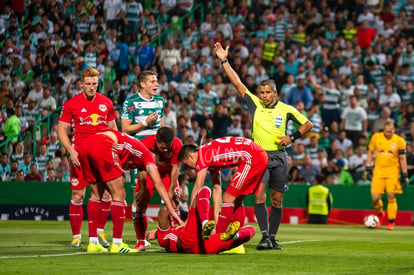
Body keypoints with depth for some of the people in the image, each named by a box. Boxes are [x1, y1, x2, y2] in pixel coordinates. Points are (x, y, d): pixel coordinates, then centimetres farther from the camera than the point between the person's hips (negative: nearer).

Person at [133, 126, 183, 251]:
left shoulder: (177, 145, -27)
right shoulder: (146, 143, -29)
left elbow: (175, 168, -18)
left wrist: (171, 192, -17)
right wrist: (143, 189, -20)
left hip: (167, 174, 0)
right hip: (149, 173, 0)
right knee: (140, 206, -8)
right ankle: (141, 242, 1)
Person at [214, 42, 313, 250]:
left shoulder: (286, 110, 1)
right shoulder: (255, 104, 2)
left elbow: (307, 124, 11)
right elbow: (237, 83, 2)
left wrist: (292, 137, -3)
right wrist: (224, 61, -1)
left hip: (279, 157, 0)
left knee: (276, 200, 4)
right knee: (259, 196, -15)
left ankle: (272, 238, 13)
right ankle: (265, 236, -18)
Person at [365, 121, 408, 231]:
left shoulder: (399, 141, -1)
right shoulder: (376, 137, 2)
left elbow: (402, 159, 4)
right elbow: (370, 152, 13)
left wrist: (404, 175, 2)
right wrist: (368, 167, 5)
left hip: (392, 172, -1)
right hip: (378, 171, 1)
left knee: (391, 197, -8)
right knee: (375, 198, -5)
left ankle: (391, 222, 5)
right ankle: (380, 214, 26)